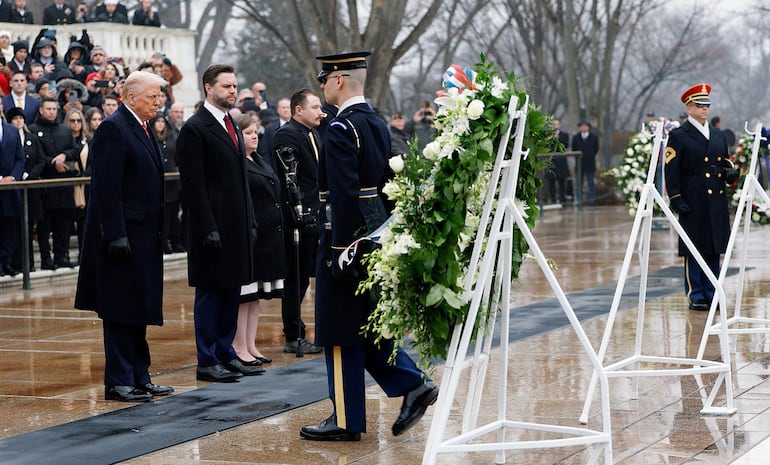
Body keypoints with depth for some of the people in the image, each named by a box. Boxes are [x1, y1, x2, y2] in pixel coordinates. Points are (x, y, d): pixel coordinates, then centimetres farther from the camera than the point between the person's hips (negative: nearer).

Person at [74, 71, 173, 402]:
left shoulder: (142, 129, 16)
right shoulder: (113, 128, -13)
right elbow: (106, 187, -19)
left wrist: (156, 231, 16)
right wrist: (116, 235, -23)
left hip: (144, 235, 9)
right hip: (123, 234, -9)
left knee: (138, 309, 13)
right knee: (121, 311, -3)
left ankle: (139, 377, 19)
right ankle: (118, 382, 2)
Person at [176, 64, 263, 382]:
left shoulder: (231, 127, 17)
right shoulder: (195, 129, -10)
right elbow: (193, 185, -14)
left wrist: (250, 222, 15)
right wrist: (208, 229, -18)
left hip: (237, 228, 8)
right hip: (213, 230, -8)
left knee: (231, 292, 11)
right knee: (210, 293, -2)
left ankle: (226, 355, 19)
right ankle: (207, 362, 4)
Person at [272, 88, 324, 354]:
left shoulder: (313, 135, 18)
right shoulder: (286, 135, -12)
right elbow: (288, 178, -19)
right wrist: (299, 213, -23)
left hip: (316, 216, 9)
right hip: (300, 217, -9)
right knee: (297, 279, -3)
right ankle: (293, 338, 3)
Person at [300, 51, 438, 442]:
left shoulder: (341, 128, -16)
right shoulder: (378, 124, 12)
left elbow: (344, 194, -22)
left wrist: (340, 249, -21)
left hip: (348, 237, -9)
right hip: (376, 233, 9)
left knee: (341, 334, -1)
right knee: (365, 327, 17)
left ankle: (346, 421, 5)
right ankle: (412, 384, 8)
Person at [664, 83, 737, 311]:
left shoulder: (718, 135, 18)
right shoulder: (678, 136, -2)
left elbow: (725, 162, 25)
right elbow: (671, 170, -6)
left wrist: (730, 172, 1)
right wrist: (676, 198, -14)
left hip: (717, 201, 6)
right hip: (693, 204, -6)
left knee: (714, 249, 8)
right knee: (694, 250, -3)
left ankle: (710, 294, 15)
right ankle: (695, 296, 3)